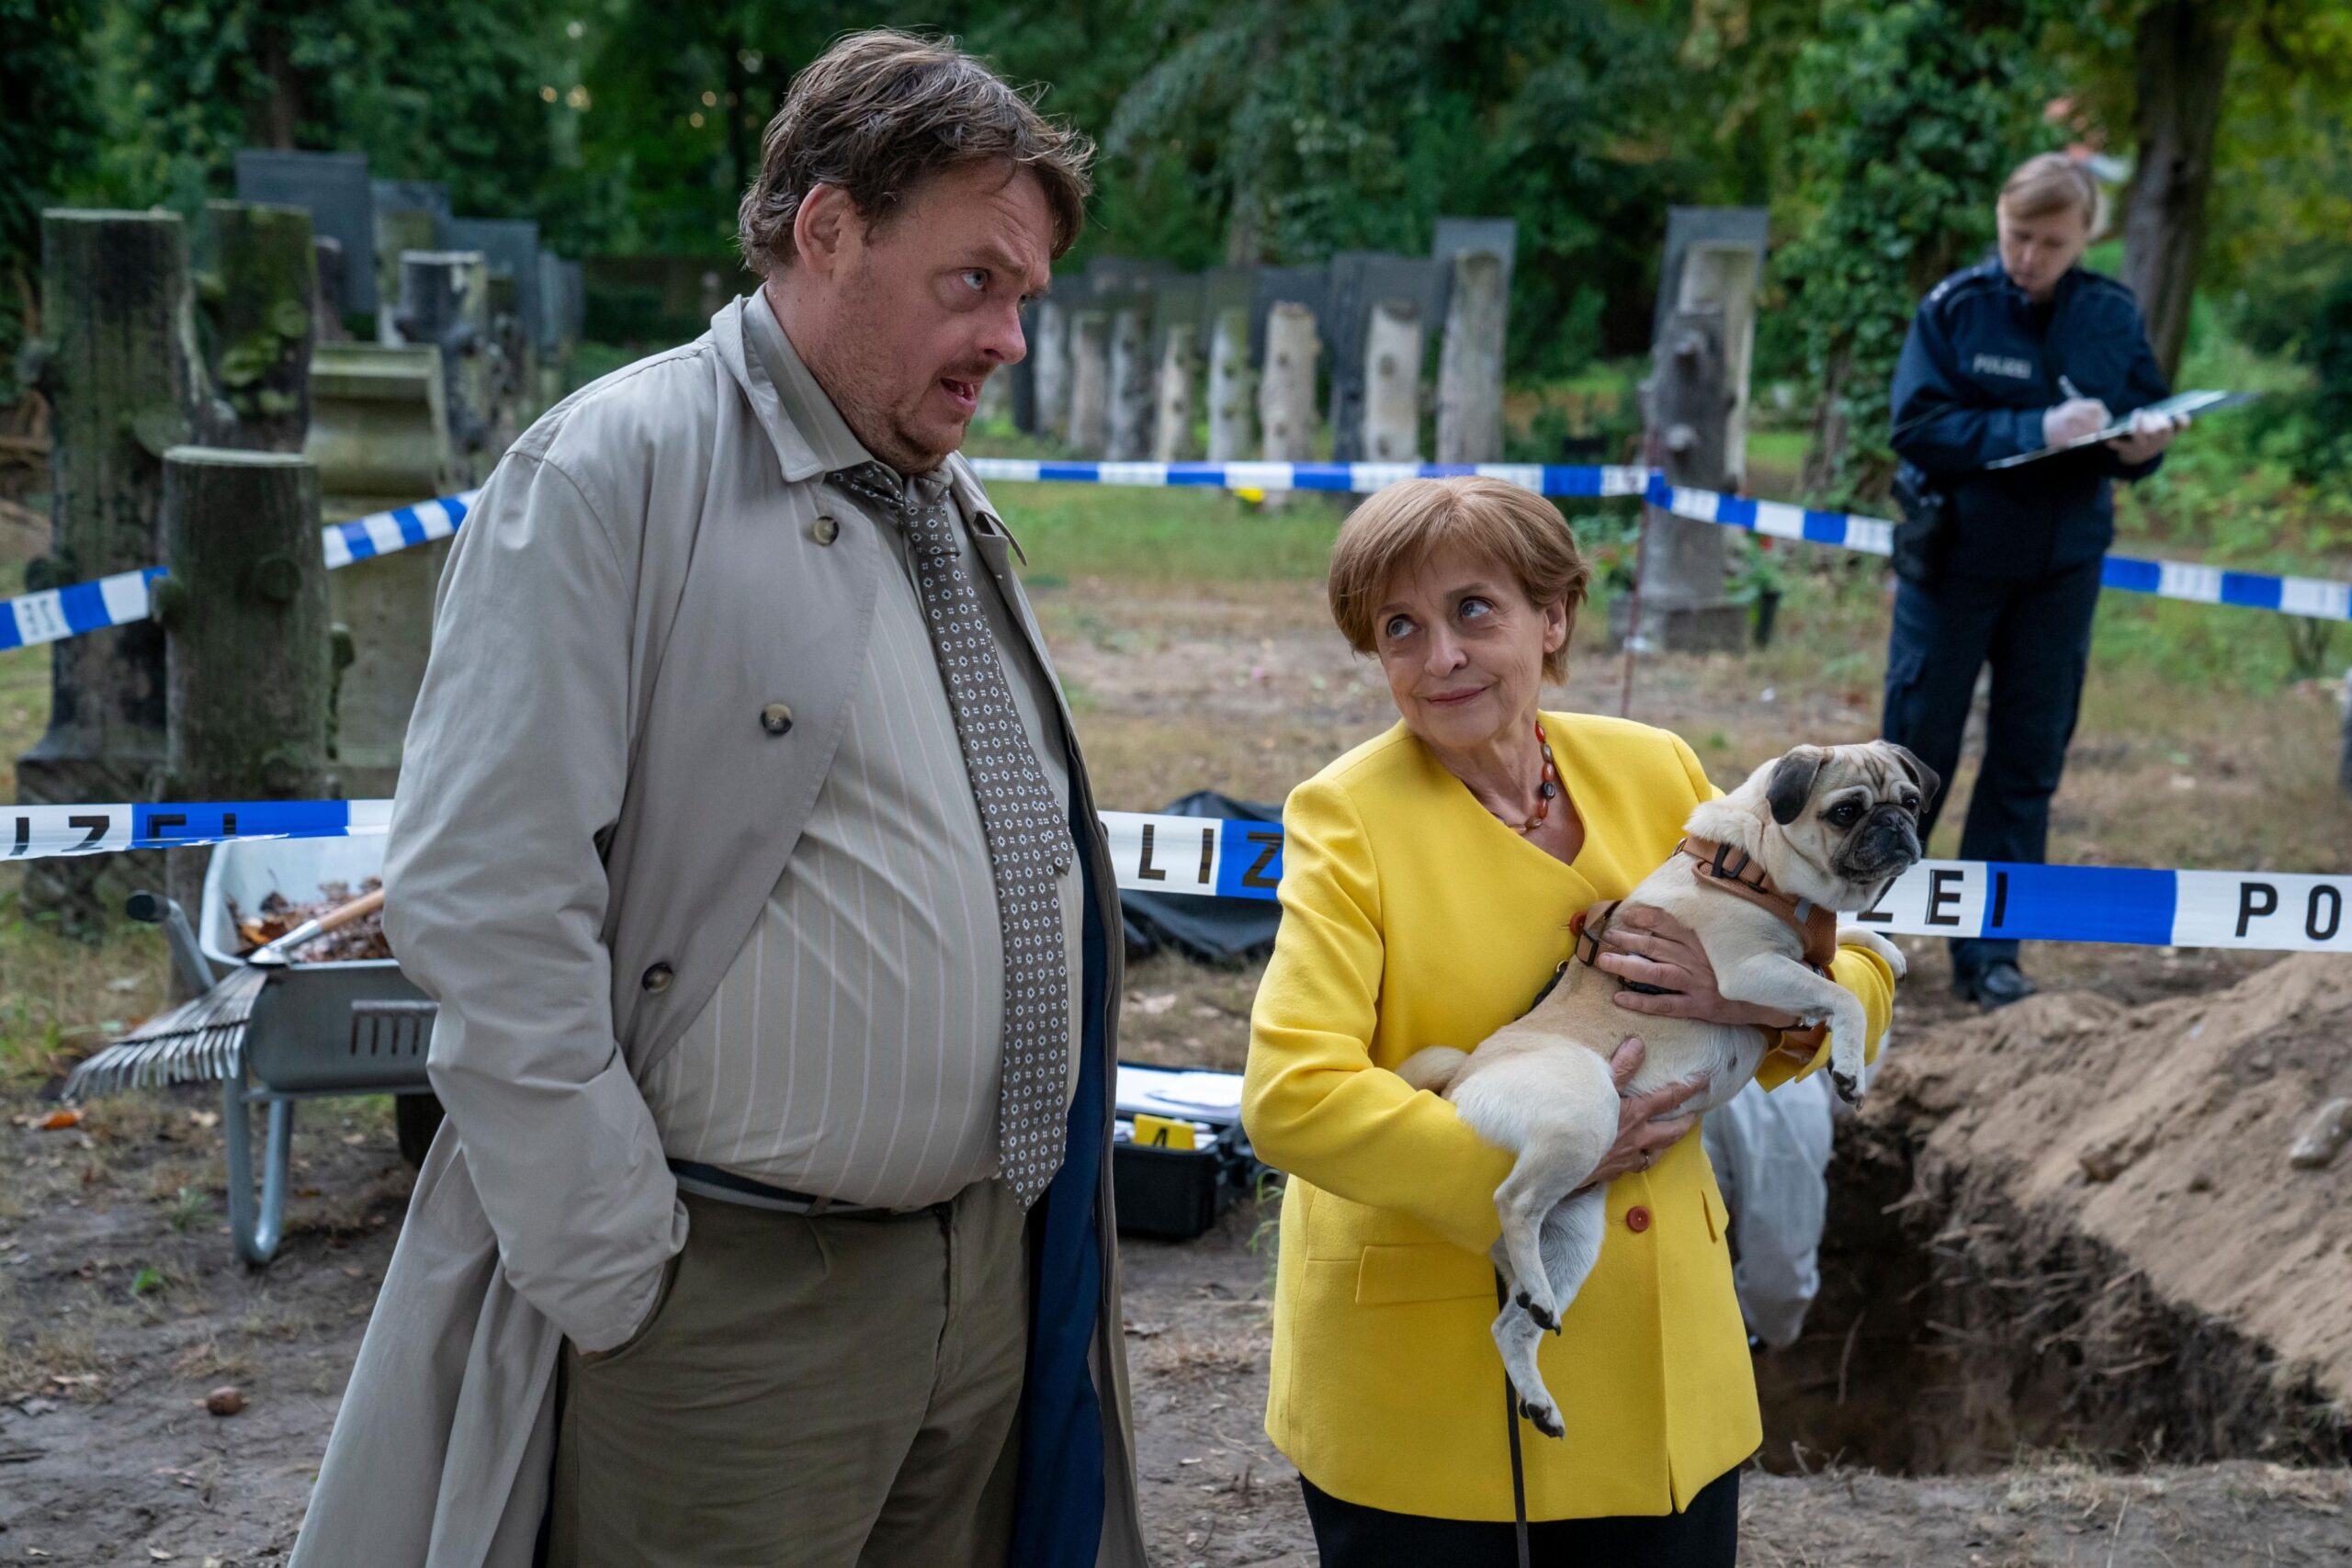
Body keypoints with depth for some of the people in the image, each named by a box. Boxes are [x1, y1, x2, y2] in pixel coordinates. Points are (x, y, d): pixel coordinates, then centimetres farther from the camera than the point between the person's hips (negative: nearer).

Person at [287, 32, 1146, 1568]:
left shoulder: (957, 512, 13)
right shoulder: (615, 473, -12)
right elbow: (484, 897, -18)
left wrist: (1045, 1164, 15)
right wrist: (621, 1271, -15)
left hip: (997, 1272, 7)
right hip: (738, 1305, -7)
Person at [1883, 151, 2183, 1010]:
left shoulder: (2112, 317, 0)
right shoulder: (1955, 308, -8)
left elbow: (2147, 420, 5)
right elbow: (1917, 425, -17)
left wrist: (2141, 446, -18)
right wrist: (2036, 430, -26)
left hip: (2062, 568, 3)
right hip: (1954, 560, -3)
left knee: (2028, 762, 5)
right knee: (1917, 749, 4)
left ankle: (1987, 954, 13)